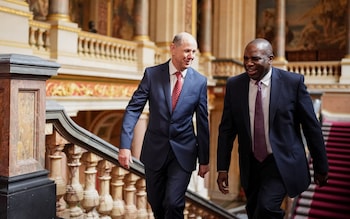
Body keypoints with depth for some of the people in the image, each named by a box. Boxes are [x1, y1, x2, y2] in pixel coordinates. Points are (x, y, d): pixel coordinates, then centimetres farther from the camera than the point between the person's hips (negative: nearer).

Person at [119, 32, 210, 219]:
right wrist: (125, 145, -19)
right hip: (155, 150, 1)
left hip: (183, 152, -1)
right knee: (155, 202, 16)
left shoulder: (200, 81, -4)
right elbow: (133, 109, -9)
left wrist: (204, 159, 5)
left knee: (173, 203, -11)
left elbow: (202, 122, 1)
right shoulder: (152, 74, -6)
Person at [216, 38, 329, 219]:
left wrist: (321, 167, 2)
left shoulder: (293, 82, -10)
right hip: (251, 164, 4)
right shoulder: (234, 85, -2)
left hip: (282, 162, -3)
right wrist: (222, 168, -1)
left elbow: (311, 126, -3)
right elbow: (227, 129, 2)